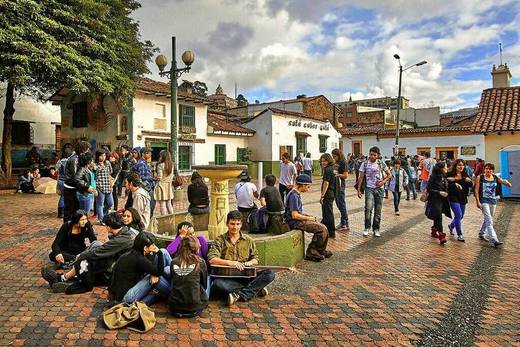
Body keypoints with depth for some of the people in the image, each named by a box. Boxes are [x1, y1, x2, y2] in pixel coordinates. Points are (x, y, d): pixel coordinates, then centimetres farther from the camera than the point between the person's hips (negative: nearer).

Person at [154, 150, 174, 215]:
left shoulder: (160, 165, -14)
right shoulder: (171, 165, 4)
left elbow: (159, 177, -16)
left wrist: (154, 179, 2)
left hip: (162, 185, -6)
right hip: (169, 186, 6)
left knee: (162, 205, -1)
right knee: (169, 204, 16)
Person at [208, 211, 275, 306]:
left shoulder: (248, 240, 13)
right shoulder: (220, 240, 3)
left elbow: (255, 259, 17)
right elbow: (211, 259, -9)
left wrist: (250, 262, -6)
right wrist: (230, 263, -19)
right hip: (227, 277, -2)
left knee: (270, 274, -20)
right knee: (216, 283, -37)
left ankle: (239, 294, -25)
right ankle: (256, 289, -24)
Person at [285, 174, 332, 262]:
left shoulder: (296, 194, 13)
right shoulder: (294, 195, -19)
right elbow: (294, 215, -23)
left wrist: (307, 215, 11)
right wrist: (308, 218, -11)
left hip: (298, 220, 10)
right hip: (295, 222, -10)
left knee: (322, 227, 6)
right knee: (322, 229, -16)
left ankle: (321, 251, 12)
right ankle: (312, 252, -3)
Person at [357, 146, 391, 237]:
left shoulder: (381, 163, 3)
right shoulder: (365, 164, 0)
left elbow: (389, 174, 12)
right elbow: (361, 177, 2)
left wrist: (383, 181, -5)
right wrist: (359, 190, -3)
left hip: (379, 189, 2)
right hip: (369, 188, -2)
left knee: (378, 210, 5)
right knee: (368, 208, -18)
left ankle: (376, 229, 17)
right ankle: (367, 228, -4)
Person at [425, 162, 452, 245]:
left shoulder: (444, 177, 8)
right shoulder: (433, 177, -14)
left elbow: (446, 187, 21)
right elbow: (429, 189, -15)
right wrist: (439, 192, -20)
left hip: (442, 200, 8)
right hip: (435, 200, -8)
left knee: (437, 217, 17)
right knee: (438, 217, -13)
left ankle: (434, 231, 34)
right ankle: (441, 236, -13)